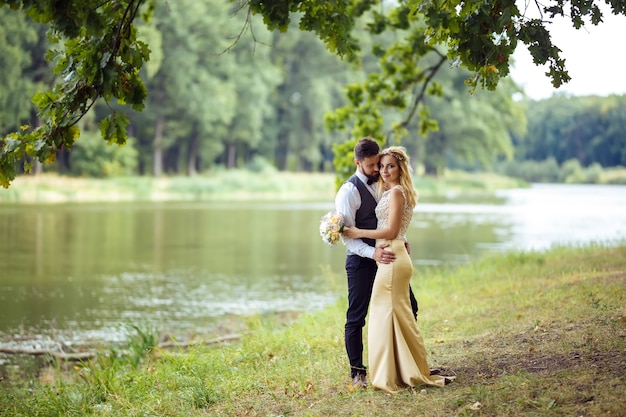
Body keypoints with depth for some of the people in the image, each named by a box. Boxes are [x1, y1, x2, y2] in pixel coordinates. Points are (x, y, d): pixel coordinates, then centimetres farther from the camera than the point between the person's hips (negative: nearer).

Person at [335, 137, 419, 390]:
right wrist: (373, 253, -29)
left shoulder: (382, 184, 9)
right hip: (362, 262, -7)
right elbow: (347, 236, -17)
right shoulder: (349, 191, -13)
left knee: (408, 307, 10)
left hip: (387, 256, 7)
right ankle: (357, 373, 13)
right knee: (356, 318, 1)